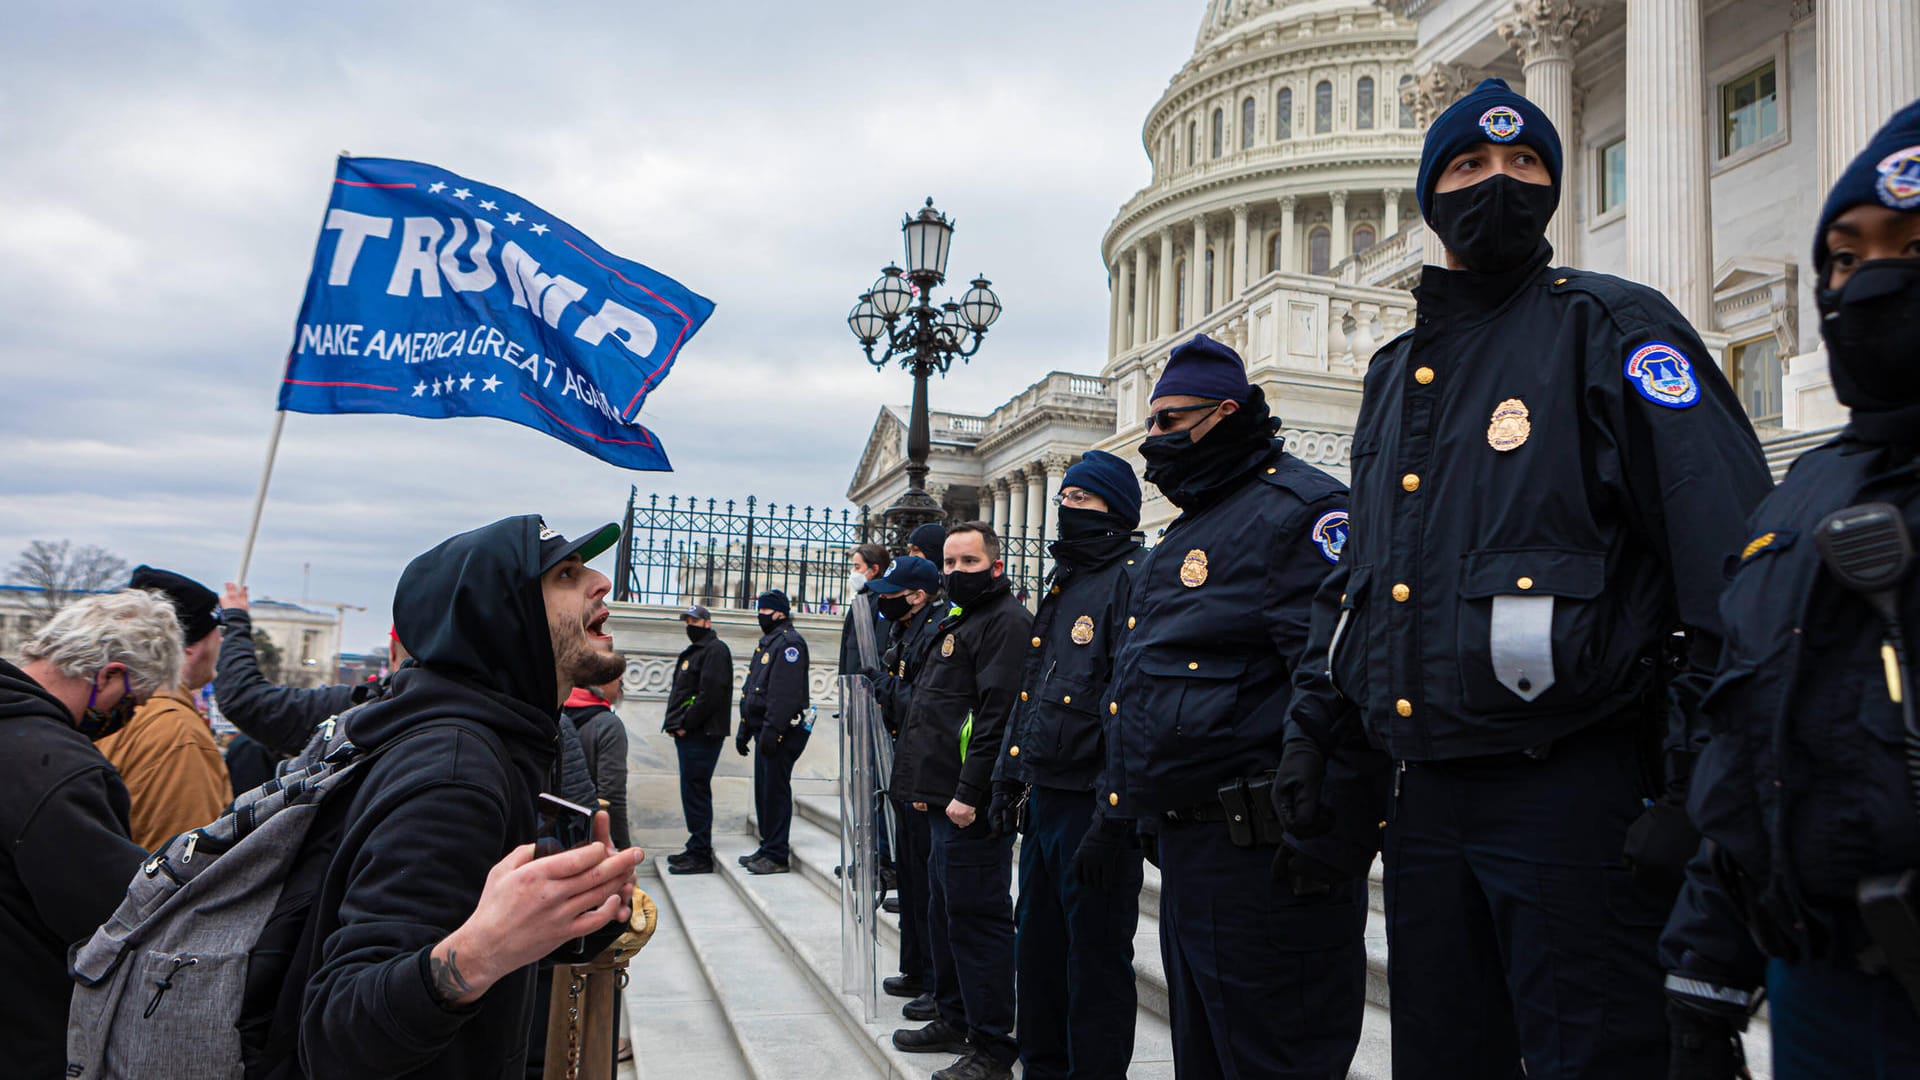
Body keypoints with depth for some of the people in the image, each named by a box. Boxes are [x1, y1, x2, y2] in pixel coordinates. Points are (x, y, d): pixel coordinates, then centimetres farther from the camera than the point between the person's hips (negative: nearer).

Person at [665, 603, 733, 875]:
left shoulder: (715, 650, -7)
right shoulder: (694, 652, 23)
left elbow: (710, 692, -18)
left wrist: (686, 724, -17)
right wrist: (675, 723, 9)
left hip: (702, 734, -10)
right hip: (689, 735, 10)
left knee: (695, 792, -10)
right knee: (693, 792, 12)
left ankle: (701, 856, -8)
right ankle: (696, 849, 18)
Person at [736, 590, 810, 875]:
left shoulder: (789, 642, -12)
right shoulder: (767, 642, 21)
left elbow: (786, 691, -22)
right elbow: (753, 689, 25)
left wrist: (772, 729, -26)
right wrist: (745, 729, 23)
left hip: (782, 732, -10)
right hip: (764, 729, 10)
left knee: (775, 790, -8)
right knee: (764, 790, 14)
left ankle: (776, 856, -5)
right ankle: (768, 848, 23)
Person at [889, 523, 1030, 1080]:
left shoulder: (1005, 622, -12)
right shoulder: (958, 621, 20)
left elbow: (998, 717, -21)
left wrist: (968, 794, -23)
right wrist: (925, 785, 19)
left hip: (971, 805, -10)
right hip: (945, 801, 10)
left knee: (976, 918, -5)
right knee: (946, 912, 18)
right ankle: (955, 1020, 31)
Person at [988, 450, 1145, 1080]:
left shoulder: (1138, 577, -12)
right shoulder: (1062, 583, 17)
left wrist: (1112, 819, -24)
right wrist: (1009, 777, 19)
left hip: (1094, 808, -9)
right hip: (1044, 801, 9)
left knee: (1095, 965, 2)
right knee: (1035, 953, 18)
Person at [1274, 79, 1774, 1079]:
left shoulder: (1610, 326, -3)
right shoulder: (1394, 373, 17)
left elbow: (1735, 564, -12)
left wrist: (1700, 790, -18)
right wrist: (1312, 727, 14)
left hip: (1571, 795, -6)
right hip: (1421, 794, 7)